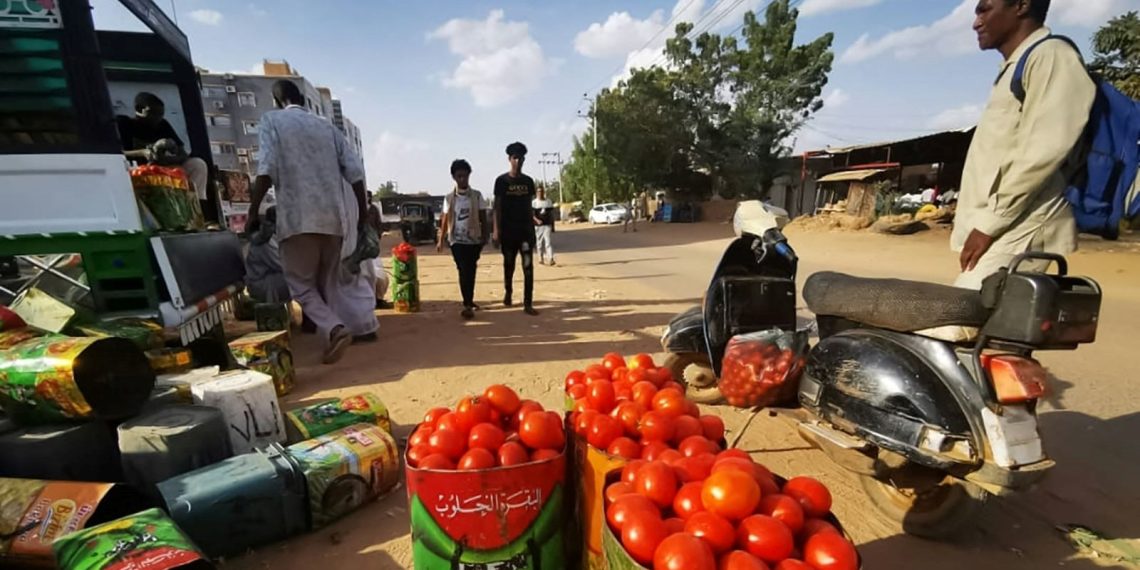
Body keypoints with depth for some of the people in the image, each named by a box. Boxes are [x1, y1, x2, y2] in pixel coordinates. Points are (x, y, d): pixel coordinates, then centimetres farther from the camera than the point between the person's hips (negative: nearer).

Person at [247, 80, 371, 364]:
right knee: (329, 282, 14)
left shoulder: (272, 120, 6)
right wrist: (363, 210, 18)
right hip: (334, 215, 4)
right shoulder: (326, 125, 18)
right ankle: (333, 333, 9)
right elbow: (354, 170, 9)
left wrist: (253, 211, -1)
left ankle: (334, 329, -17)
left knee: (300, 282, 4)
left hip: (299, 216, -4)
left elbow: (267, 168, -8)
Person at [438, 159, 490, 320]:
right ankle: (468, 304, -3)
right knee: (464, 272, -5)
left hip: (474, 240, 1)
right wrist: (441, 240, 3)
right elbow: (445, 220, 7)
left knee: (470, 271, 9)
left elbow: (483, 218, 4)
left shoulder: (477, 195, 3)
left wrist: (484, 237, -3)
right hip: (457, 240, -1)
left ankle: (469, 301, 24)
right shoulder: (449, 198, 4)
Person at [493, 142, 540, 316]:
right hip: (508, 230, -2)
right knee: (509, 264, 11)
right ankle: (508, 292, 36)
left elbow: (529, 206, 12)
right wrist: (496, 230, -10)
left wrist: (533, 226, 11)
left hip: (526, 229, 2)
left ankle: (528, 304, -5)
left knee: (528, 266, -6)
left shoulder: (528, 181, 8)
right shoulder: (501, 181, -1)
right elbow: (497, 207, -3)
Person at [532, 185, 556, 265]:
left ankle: (551, 259, -15)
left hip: (547, 225, 0)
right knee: (539, 243, 6)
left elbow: (552, 214, 11)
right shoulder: (534, 202, 2)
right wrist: (537, 220, -25)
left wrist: (553, 226, 8)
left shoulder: (549, 202, 9)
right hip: (538, 225, 0)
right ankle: (541, 258, 17)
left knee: (549, 242, -9)